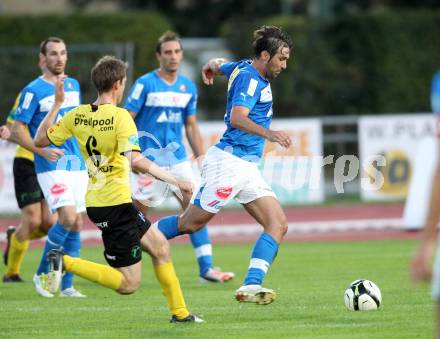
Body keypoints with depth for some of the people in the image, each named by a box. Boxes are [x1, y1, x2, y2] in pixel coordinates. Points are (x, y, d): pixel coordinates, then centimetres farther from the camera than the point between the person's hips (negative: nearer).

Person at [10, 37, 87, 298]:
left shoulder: (74, 85, 12)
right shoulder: (33, 91, -7)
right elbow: (17, 131, -8)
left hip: (77, 164, 6)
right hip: (52, 166, -6)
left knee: (77, 224, 3)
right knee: (68, 218, -20)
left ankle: (67, 285, 11)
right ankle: (42, 274, -2)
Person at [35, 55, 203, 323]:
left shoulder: (78, 115, 3)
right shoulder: (120, 116, -17)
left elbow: (40, 140, 12)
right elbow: (136, 160, -29)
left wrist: (57, 104, 18)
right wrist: (174, 181, -22)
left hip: (96, 201, 9)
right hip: (116, 203, -9)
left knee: (159, 245, 21)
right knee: (128, 284, -3)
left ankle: (180, 313, 24)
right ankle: (66, 263, -15)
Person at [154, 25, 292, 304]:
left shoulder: (244, 68, 13)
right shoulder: (250, 78, -15)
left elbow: (218, 65, 34)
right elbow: (237, 118, -31)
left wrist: (211, 67, 57)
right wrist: (269, 134, -45)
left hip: (247, 167, 10)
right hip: (228, 162, -10)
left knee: (278, 224, -6)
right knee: (190, 224, -2)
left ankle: (251, 286, -15)